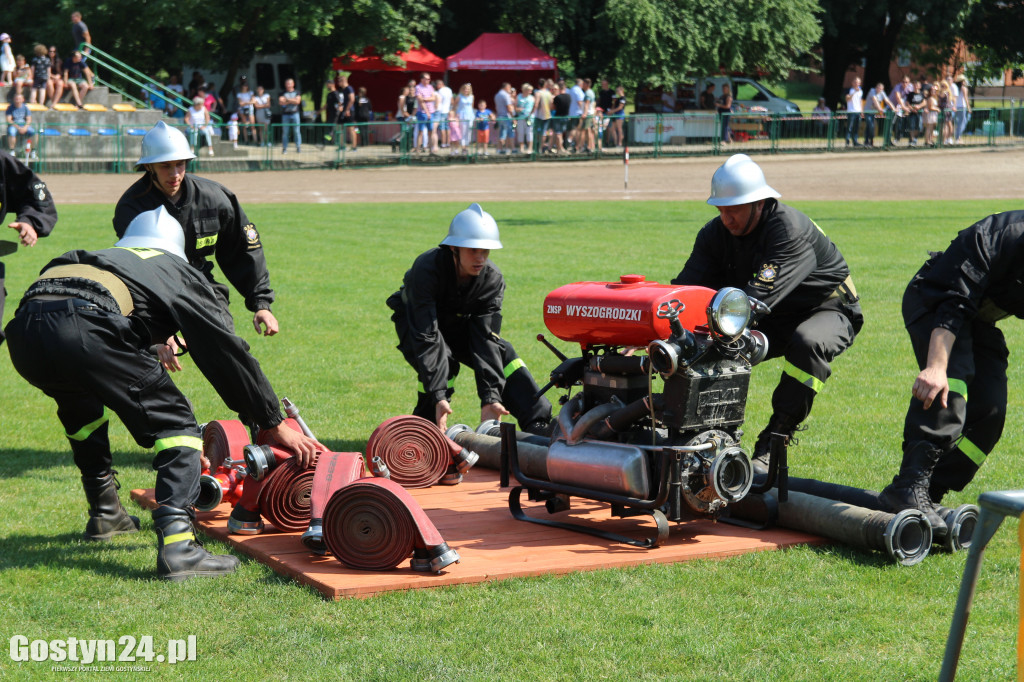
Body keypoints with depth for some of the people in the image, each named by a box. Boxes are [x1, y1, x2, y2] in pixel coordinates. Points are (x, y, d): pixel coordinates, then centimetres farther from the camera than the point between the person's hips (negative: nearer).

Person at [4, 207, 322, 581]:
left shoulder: (98, 257, 41)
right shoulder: (179, 271, 28)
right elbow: (227, 352, 21)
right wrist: (274, 424, 22)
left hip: (23, 329, 6)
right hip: (84, 331, -6)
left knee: (81, 409, 37)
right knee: (175, 424, 5)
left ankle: (104, 513, 41)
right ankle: (176, 545, -12)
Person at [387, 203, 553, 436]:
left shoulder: (492, 279, -23)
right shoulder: (426, 270, -36)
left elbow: (485, 338, -26)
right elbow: (427, 338, -40)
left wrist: (490, 397, -35)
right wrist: (438, 395, -47)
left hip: (460, 324, 4)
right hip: (415, 321, -4)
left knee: (503, 355, -18)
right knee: (443, 362, -32)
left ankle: (539, 427, -17)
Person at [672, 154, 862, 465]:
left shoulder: (790, 229, -30)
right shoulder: (716, 233, -8)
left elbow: (760, 294, -42)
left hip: (826, 309, -6)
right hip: (774, 321, 6)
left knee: (807, 343, -38)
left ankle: (775, 439, -27)